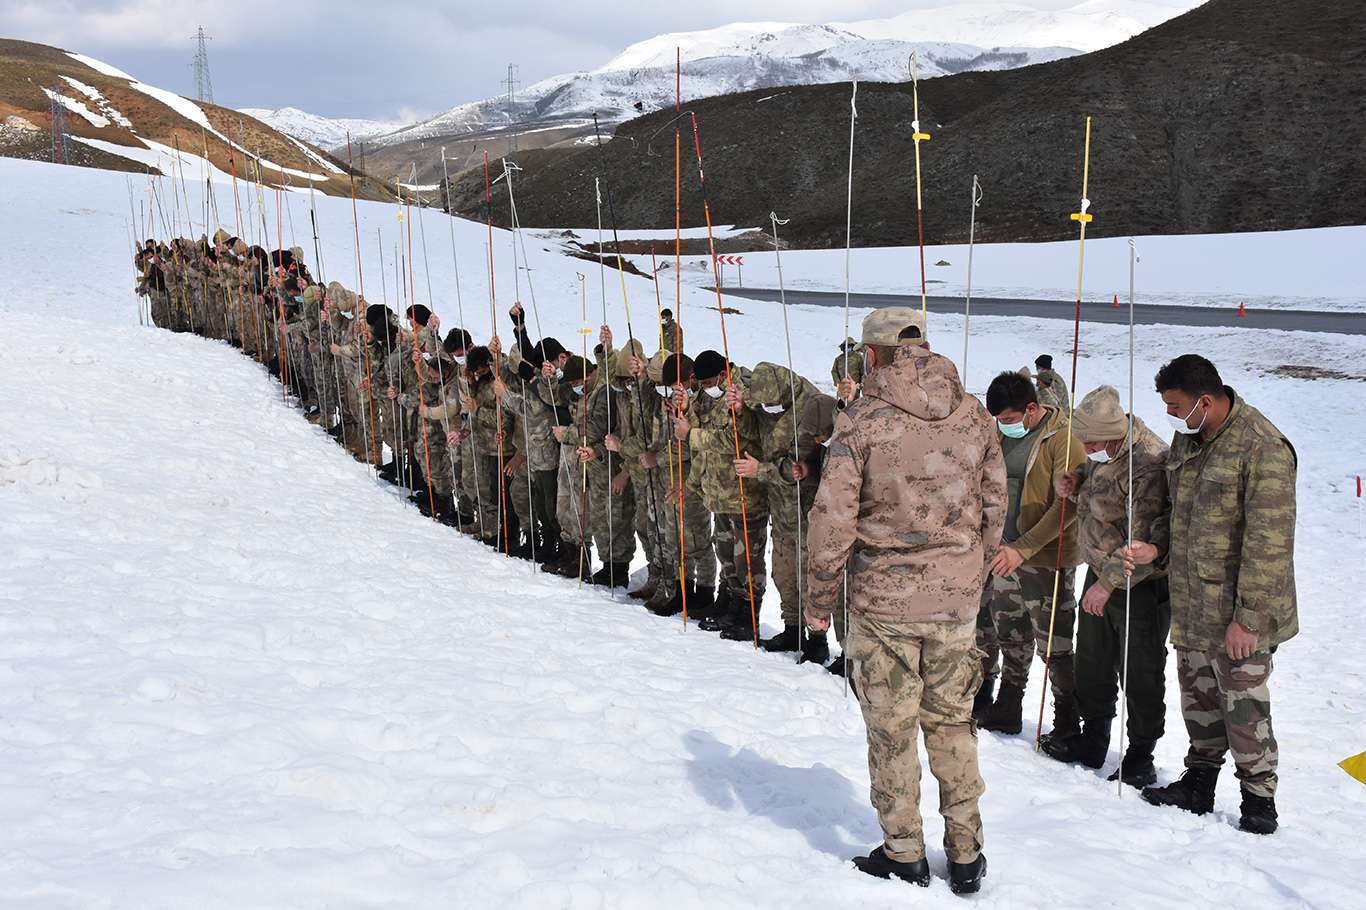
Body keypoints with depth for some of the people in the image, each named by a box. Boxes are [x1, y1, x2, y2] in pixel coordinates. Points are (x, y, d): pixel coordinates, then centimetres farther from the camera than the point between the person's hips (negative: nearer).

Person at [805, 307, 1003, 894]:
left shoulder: (862, 423, -12)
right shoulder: (975, 418, 2)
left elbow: (833, 520, -13)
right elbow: (994, 508, 8)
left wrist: (819, 600, -2)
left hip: (883, 600, -4)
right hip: (955, 601, 4)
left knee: (892, 730, 9)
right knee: (951, 723, 17)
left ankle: (904, 854, 20)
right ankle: (966, 856, 23)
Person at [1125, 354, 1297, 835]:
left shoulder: (1263, 448, -19)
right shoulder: (1186, 439, 8)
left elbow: (1268, 542, -21)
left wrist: (1248, 616, -21)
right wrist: (1157, 548, 3)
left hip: (1237, 614, -8)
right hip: (1190, 606, 8)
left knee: (1244, 707, 1)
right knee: (1198, 699, 18)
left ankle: (1259, 799, 16)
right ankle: (1198, 783, 32)